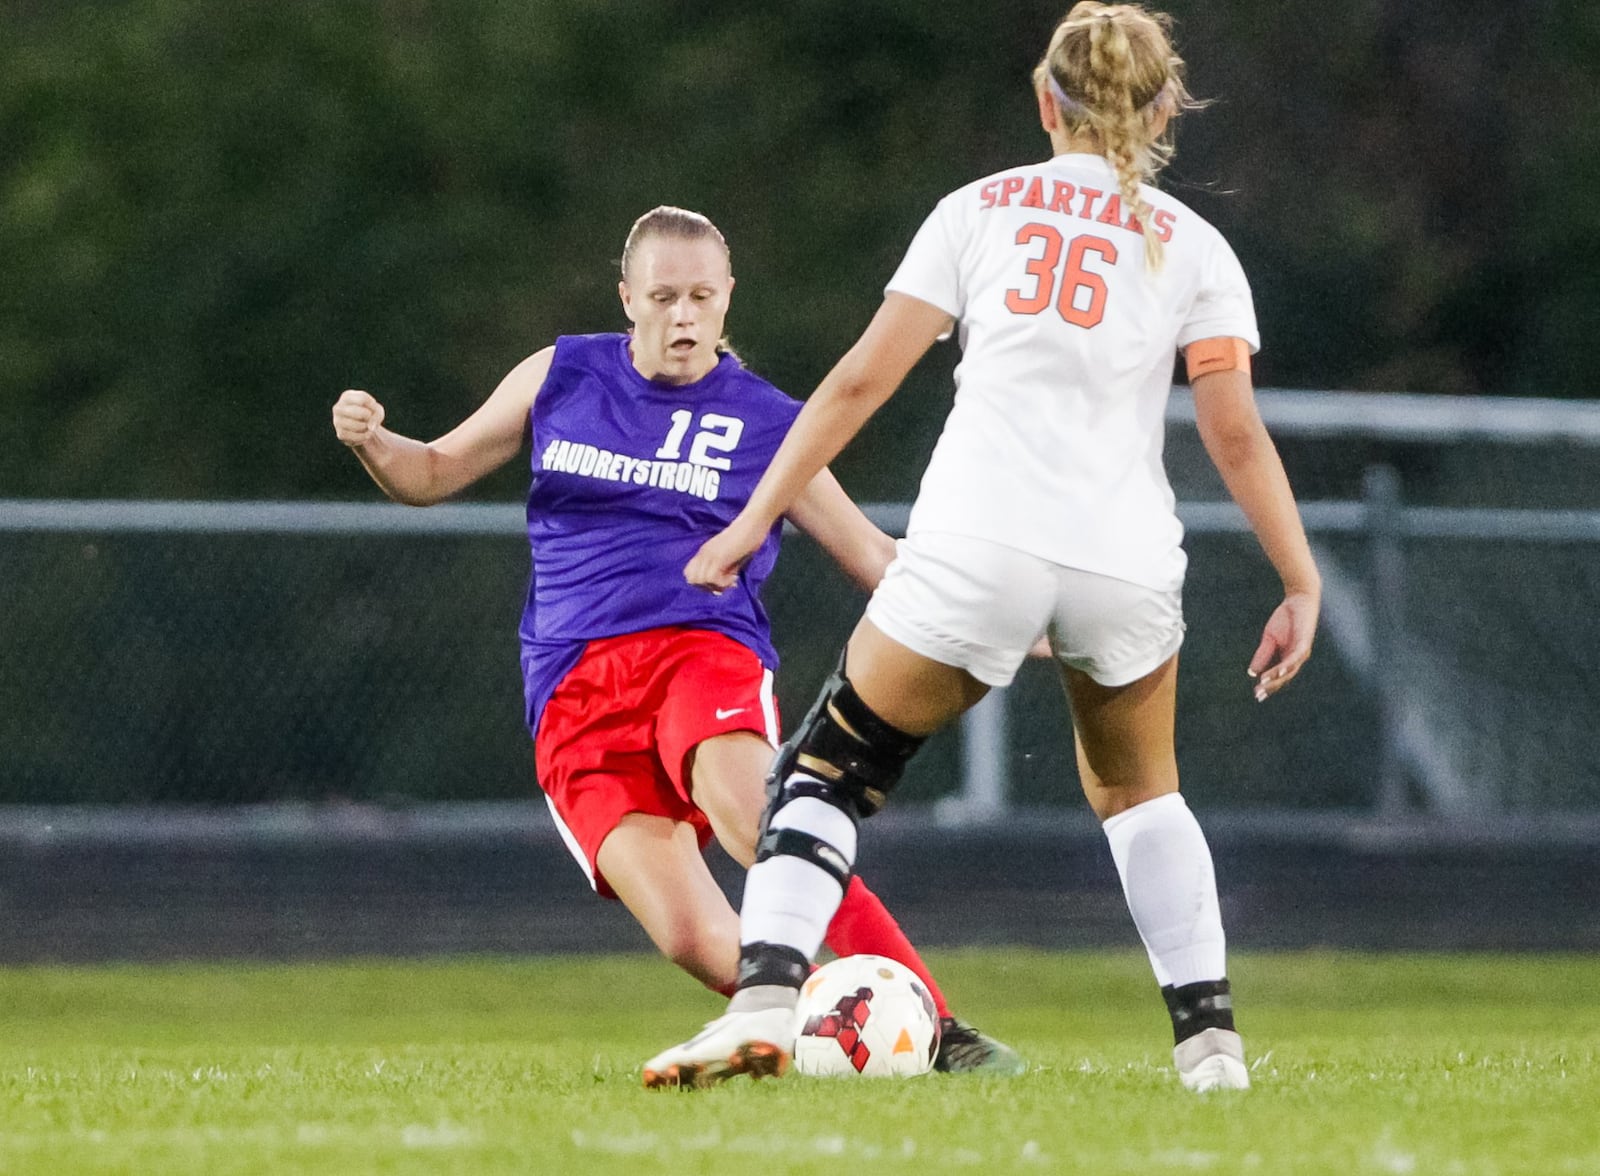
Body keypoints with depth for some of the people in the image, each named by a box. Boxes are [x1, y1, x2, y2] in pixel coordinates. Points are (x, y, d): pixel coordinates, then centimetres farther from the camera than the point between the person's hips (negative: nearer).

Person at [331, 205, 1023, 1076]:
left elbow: (874, 561, 17)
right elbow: (436, 473, 25)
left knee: (746, 813, -38)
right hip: (574, 699, 2)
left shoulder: (764, 423, 11)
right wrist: (372, 444, 3)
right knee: (694, 939, -25)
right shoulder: (560, 380, 15)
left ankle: (935, 1031, -38)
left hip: (701, 651, -2)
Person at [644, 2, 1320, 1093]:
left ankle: (764, 1002, -12)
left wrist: (757, 518, 9)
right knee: (1140, 793, 27)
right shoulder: (1192, 246, 12)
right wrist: (1303, 585, 10)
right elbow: (1237, 437, 5)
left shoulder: (980, 209, 11)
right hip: (1127, 557, 2)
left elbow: (863, 378, 6)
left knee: (828, 770, 9)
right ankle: (1210, 1036, 18)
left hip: (977, 548, -2)